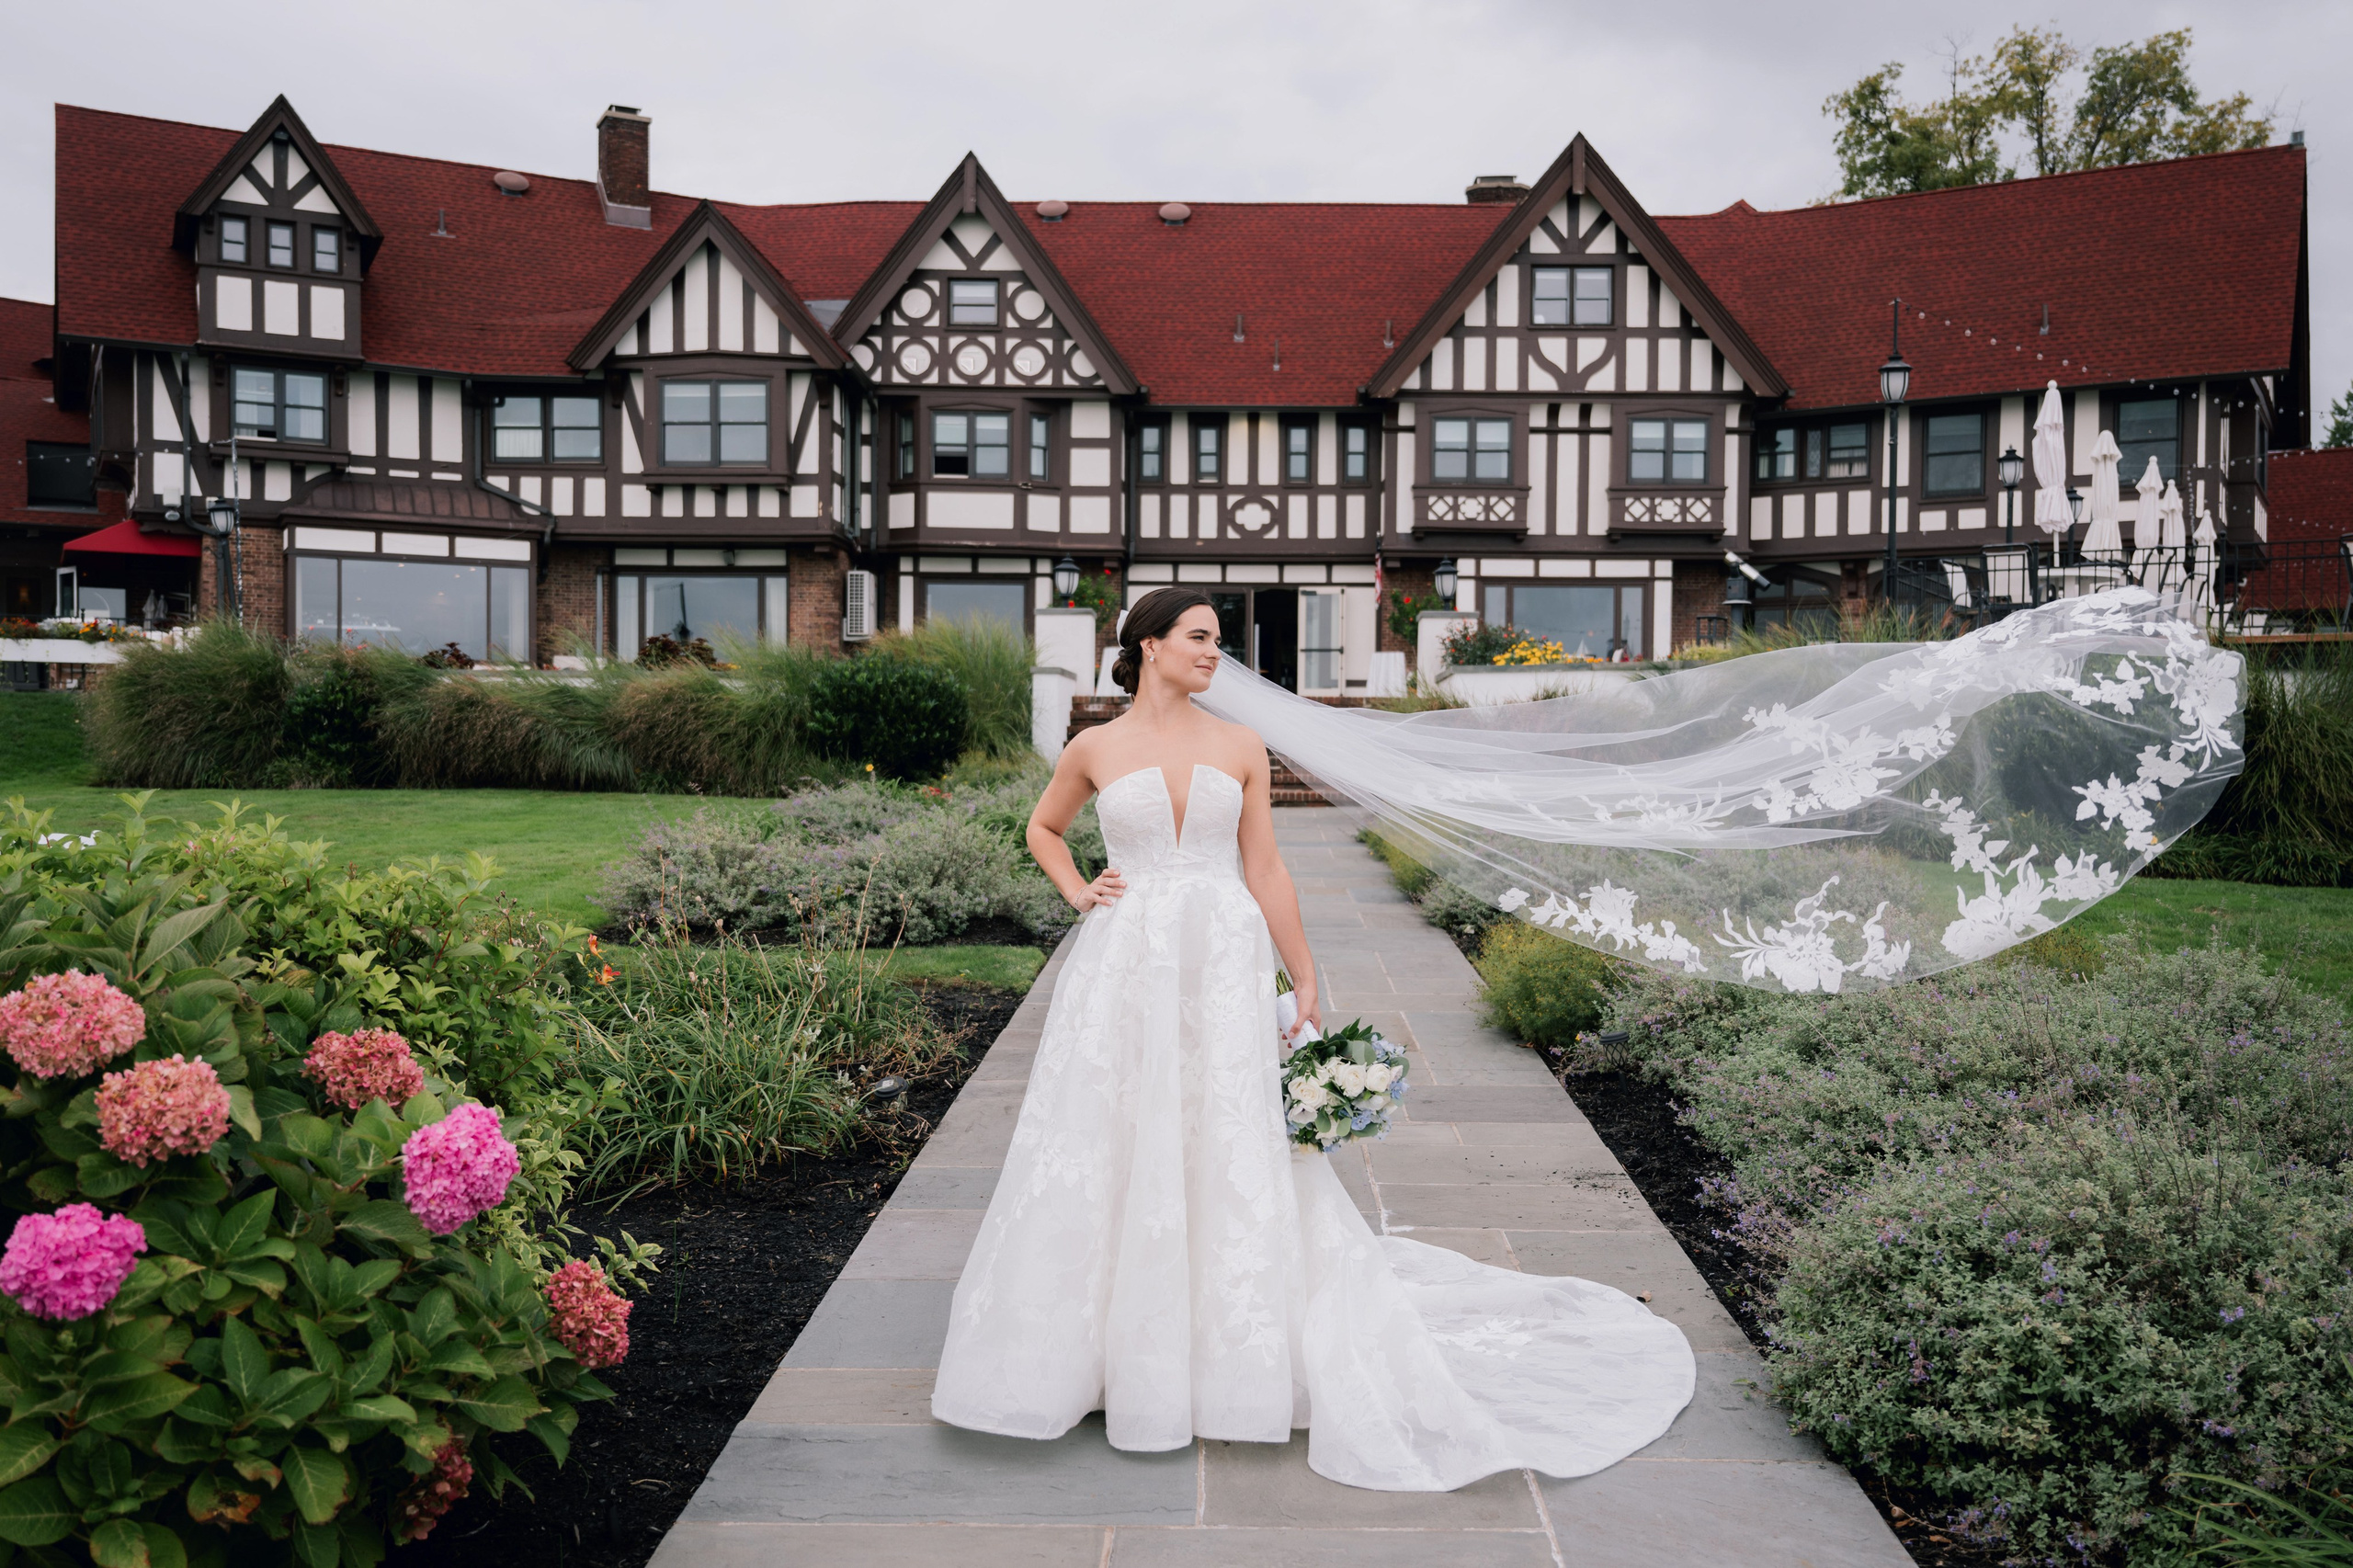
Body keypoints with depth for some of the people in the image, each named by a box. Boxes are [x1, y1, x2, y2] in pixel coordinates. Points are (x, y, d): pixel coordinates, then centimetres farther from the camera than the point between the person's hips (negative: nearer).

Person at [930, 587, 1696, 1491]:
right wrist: (1077, 894, 4)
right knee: (1114, 1150, 4)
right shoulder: (1096, 750, 4)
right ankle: (1119, 1343, 21)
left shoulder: (1240, 748, 5)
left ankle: (1232, 1344, 19)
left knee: (1232, 1149, 3)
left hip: (1222, 970, 0)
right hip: (1125, 970, 0)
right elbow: (1043, 827, 22)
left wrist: (1307, 985, 3)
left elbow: (1264, 870, 5)